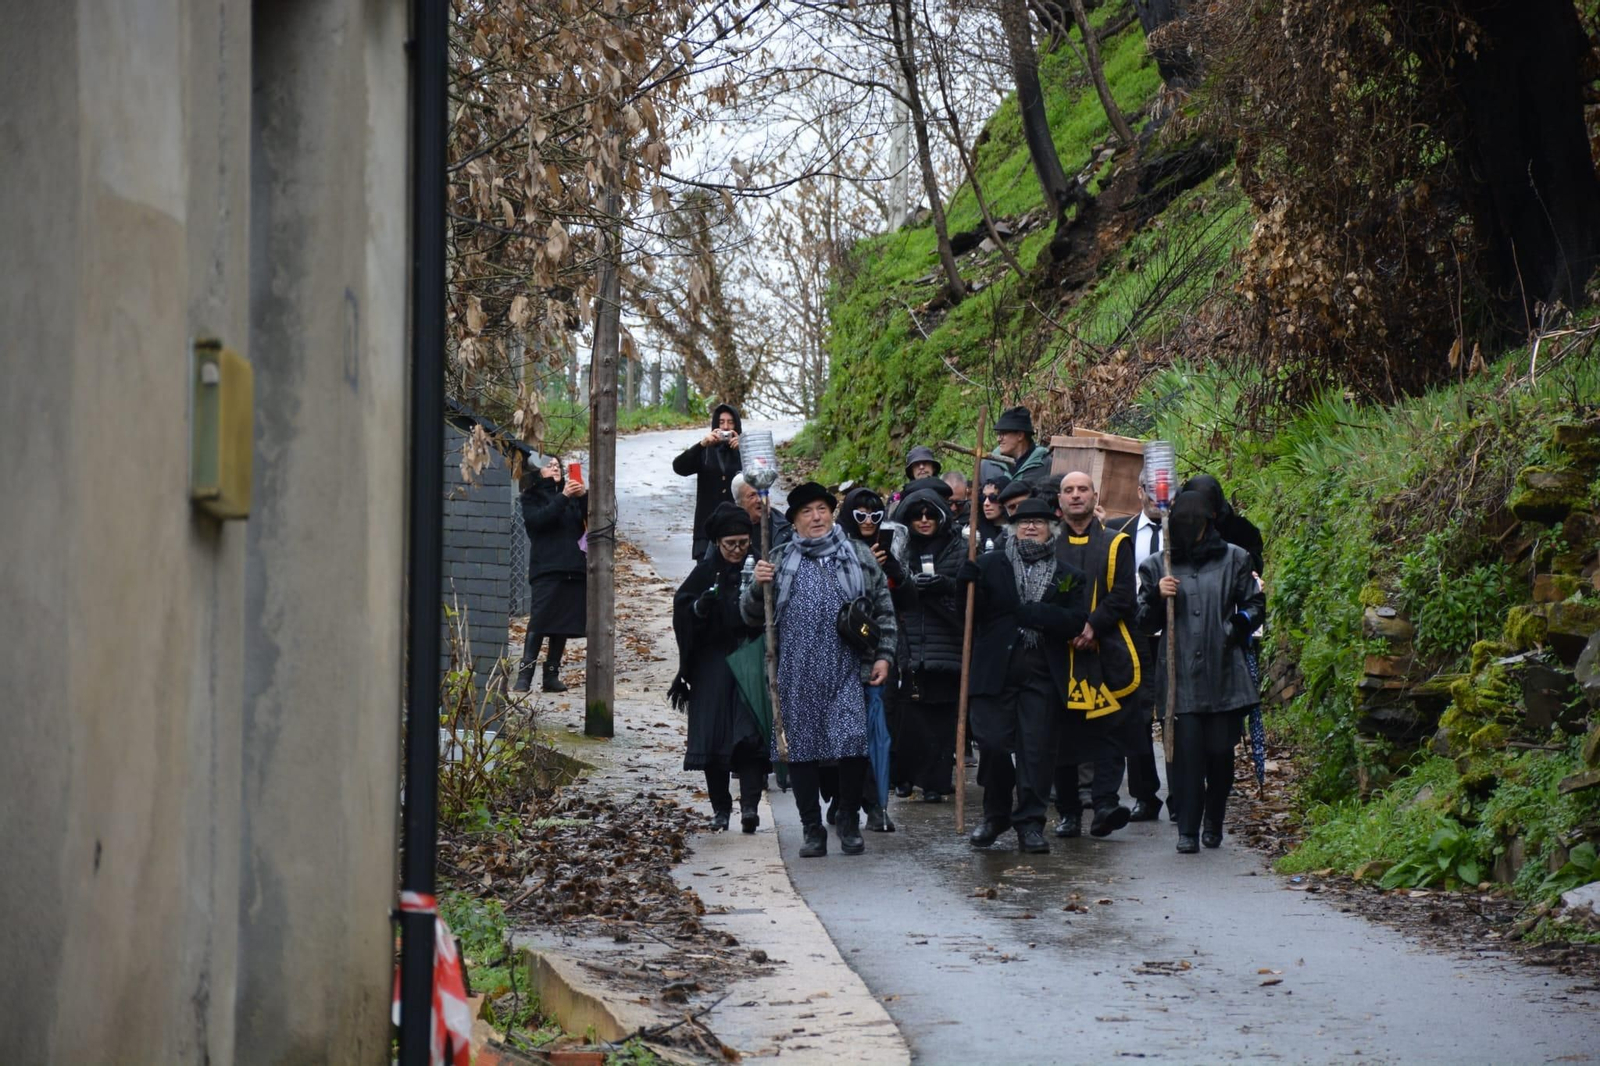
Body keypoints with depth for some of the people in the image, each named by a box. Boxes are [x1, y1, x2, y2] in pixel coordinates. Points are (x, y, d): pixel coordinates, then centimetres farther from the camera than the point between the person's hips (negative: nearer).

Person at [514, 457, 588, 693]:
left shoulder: (571, 494, 19)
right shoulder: (532, 496, 7)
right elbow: (538, 519, -12)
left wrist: (583, 496, -8)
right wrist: (563, 498, -18)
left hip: (573, 568, 5)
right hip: (546, 568, -5)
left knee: (564, 623, 3)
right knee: (539, 621, -14)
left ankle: (552, 675, 7)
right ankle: (524, 676, -18)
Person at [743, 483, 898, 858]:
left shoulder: (858, 556, 12)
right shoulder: (780, 562, 12)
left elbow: (884, 610, 14)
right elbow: (751, 615, 13)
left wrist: (884, 656, 4)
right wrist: (757, 586, -7)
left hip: (847, 672, -1)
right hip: (797, 676, 1)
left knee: (853, 744, -12)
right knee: (801, 751, 3)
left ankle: (849, 823, 5)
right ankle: (813, 830, 13)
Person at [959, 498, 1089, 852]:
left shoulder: (1068, 576, 10)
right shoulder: (991, 564, 9)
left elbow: (1075, 622, -3)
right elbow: (970, 613, 4)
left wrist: (1032, 612, -14)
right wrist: (966, 584, -16)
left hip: (1042, 676, 0)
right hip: (995, 671, 0)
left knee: (1037, 749, -2)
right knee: (993, 744, -2)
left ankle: (1030, 823, 5)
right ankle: (995, 814, 17)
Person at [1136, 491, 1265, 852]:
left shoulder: (1233, 559, 9)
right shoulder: (1158, 566, 11)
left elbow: (1255, 604, 15)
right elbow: (1145, 622, 11)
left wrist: (1240, 625, -3)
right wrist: (1157, 596, -8)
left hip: (1224, 674, 0)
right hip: (1180, 676, 0)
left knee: (1220, 752, 2)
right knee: (1186, 752, -8)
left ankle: (1213, 822, 21)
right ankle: (1188, 830, -5)